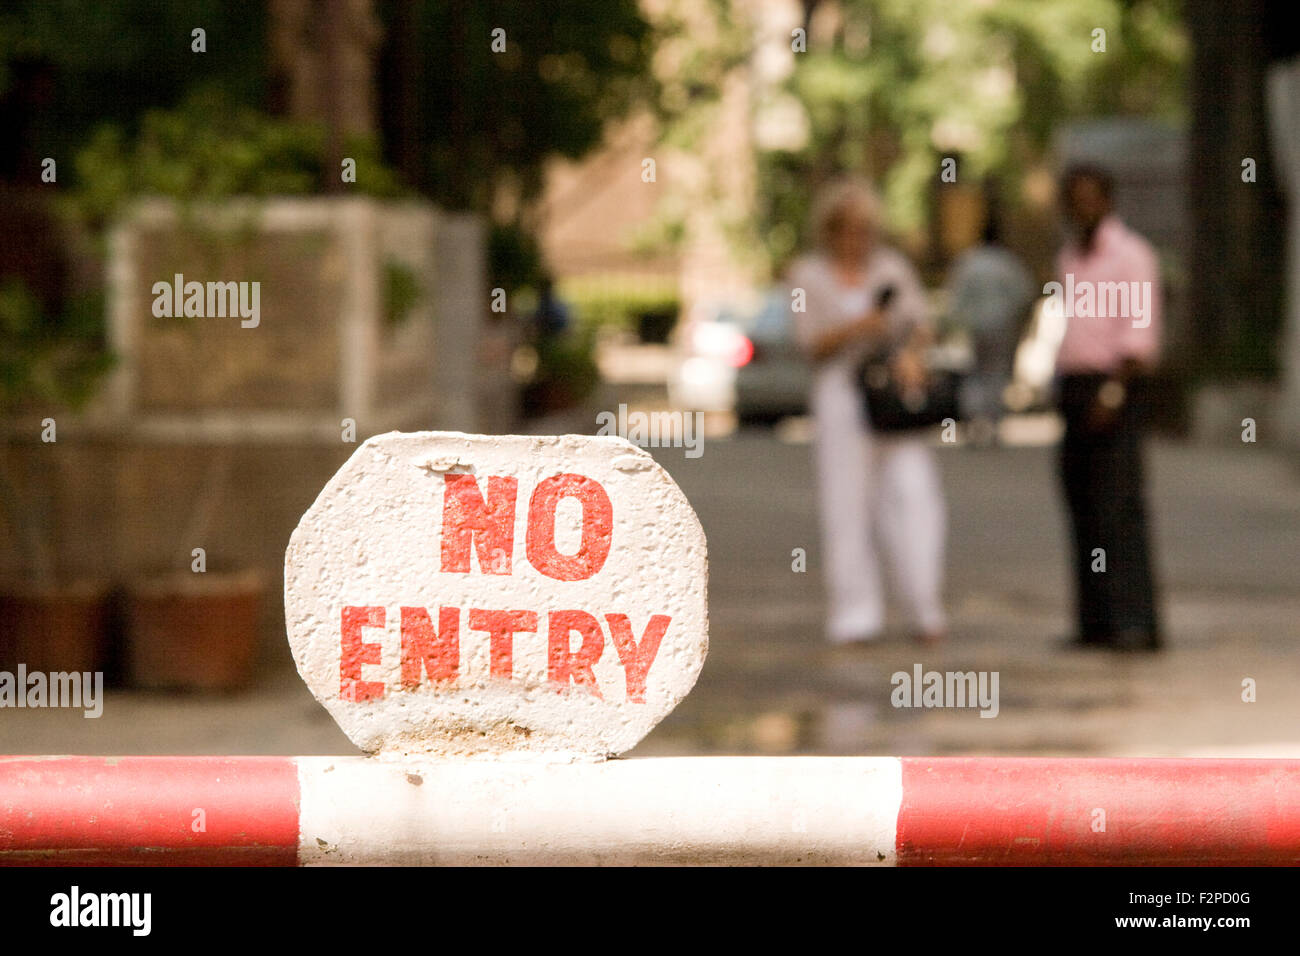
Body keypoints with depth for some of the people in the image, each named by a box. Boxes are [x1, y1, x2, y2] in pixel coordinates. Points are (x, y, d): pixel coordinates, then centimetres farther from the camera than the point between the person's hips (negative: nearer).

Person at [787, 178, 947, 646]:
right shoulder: (807, 274, 6)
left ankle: (925, 610, -8)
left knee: (913, 492, -10)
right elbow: (813, 343, -1)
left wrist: (909, 350, -12)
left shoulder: (893, 267, 14)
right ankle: (854, 613, 0)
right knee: (846, 502, -5)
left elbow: (920, 324, 10)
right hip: (839, 392, -2)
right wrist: (856, 328, -18)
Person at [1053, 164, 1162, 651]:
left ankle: (1136, 623, -14)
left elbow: (1140, 331, -12)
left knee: (1119, 507, -12)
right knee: (1084, 510, 4)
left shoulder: (1130, 254, -5)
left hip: (1116, 390, -8)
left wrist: (1113, 391, -20)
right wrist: (1064, 395, 15)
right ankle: (1096, 622, 5)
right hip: (1075, 388, 8)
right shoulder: (1070, 258, 19)